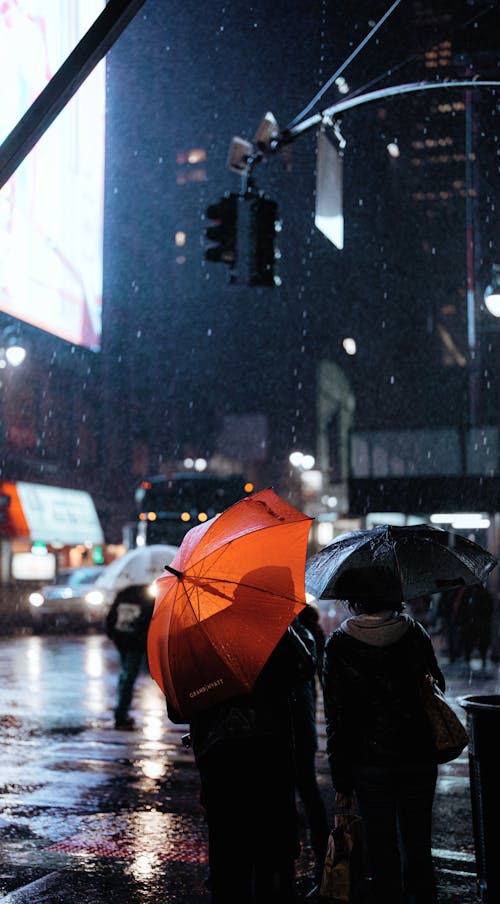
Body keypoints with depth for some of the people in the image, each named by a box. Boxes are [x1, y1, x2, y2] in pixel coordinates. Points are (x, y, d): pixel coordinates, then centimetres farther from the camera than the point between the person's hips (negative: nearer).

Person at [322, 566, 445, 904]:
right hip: (421, 759, 3)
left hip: (371, 763, -3)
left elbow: (337, 718, -8)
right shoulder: (414, 631, -2)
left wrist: (341, 781, -2)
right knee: (418, 849, 16)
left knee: (383, 854, 6)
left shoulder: (339, 645, -9)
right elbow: (438, 686, 10)